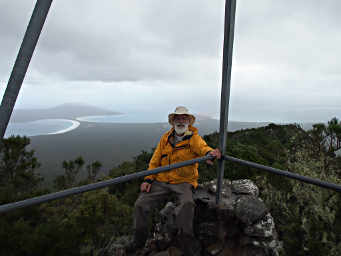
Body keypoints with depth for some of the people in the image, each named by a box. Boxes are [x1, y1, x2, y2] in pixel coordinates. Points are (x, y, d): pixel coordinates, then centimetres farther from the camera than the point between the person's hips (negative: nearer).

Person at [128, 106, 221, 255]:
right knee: (140, 204, -9)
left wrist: (210, 152, -50)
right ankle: (138, 244, 15)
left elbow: (202, 146, -26)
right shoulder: (165, 138, 8)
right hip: (161, 181, 3)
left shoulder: (194, 138, -2)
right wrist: (148, 179, -1)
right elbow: (155, 160, 10)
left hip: (183, 182, -3)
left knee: (187, 203, -31)